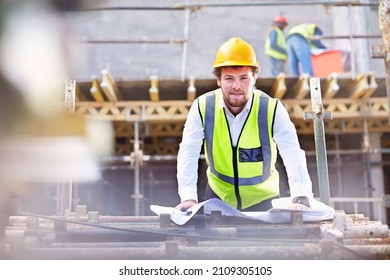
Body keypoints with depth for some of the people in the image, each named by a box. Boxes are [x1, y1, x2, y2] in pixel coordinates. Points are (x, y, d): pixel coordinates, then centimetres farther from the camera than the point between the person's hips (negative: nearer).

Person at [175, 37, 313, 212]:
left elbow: (293, 155, -28)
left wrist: (301, 197, -44)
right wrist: (189, 197, -33)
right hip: (218, 194, 1)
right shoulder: (202, 108, -17)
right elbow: (188, 155, -20)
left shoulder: (272, 109, -20)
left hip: (263, 198, 0)